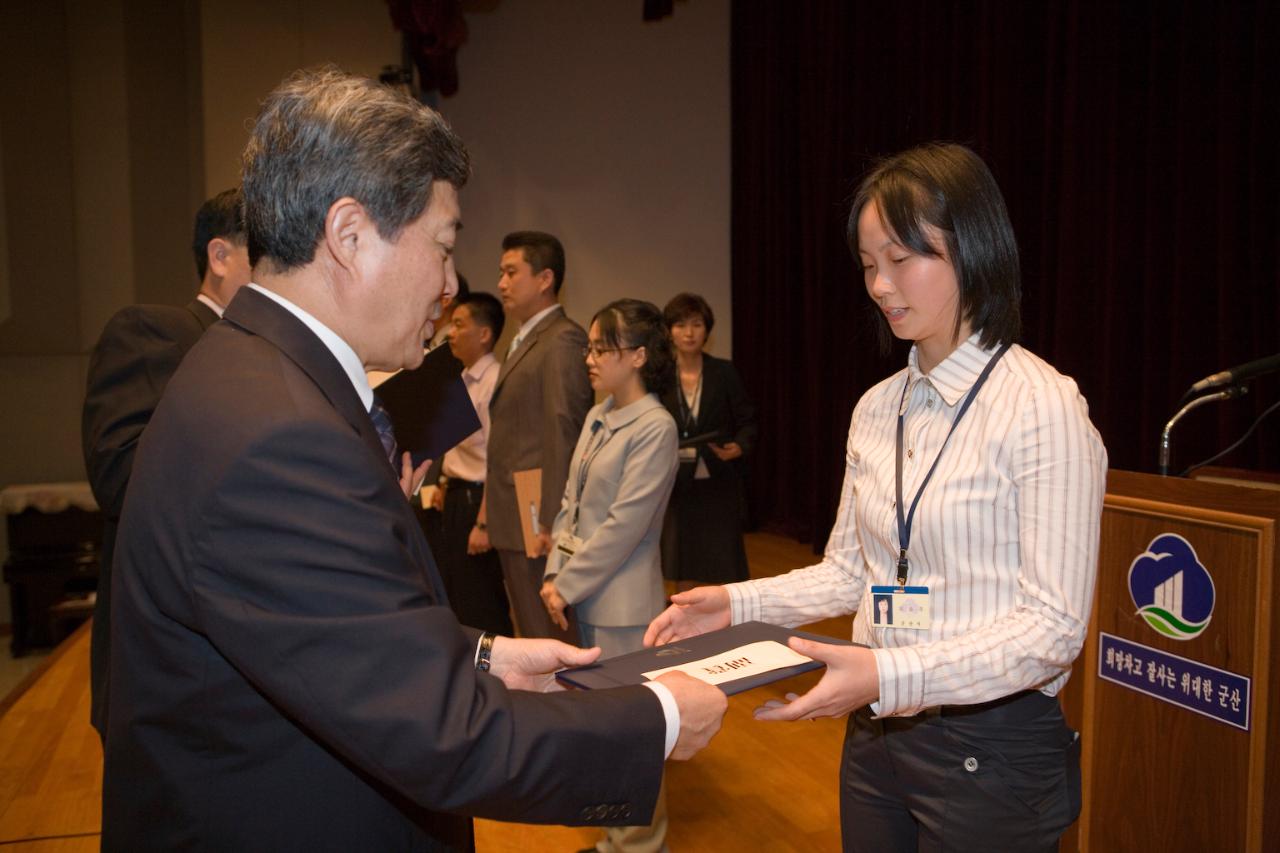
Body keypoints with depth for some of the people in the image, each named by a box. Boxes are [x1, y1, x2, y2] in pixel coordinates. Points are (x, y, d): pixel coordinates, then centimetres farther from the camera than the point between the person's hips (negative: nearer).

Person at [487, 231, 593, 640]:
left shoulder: (563, 340, -13)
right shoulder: (525, 341, 17)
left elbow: (562, 437, -19)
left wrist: (550, 523, -20)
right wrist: (494, 519, 15)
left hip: (538, 523, -10)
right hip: (515, 522, 10)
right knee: (531, 631, 16)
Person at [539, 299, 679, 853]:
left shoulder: (655, 428, -14)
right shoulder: (597, 418, 9)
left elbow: (623, 524, -17)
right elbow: (571, 503, 11)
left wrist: (569, 586, -13)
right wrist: (555, 575, 2)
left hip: (621, 601, -7)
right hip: (585, 594, 7)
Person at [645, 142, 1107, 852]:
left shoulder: (1043, 407, -15)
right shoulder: (876, 408, 5)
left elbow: (1052, 626, -17)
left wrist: (891, 673, -29)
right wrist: (740, 603, -4)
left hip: (989, 742, -5)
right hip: (875, 734, 6)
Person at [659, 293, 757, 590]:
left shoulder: (724, 372, -1)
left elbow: (746, 420, 1)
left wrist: (739, 446, -17)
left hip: (718, 486, -1)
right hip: (676, 486, 1)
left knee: (724, 571, 1)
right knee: (682, 570, 9)